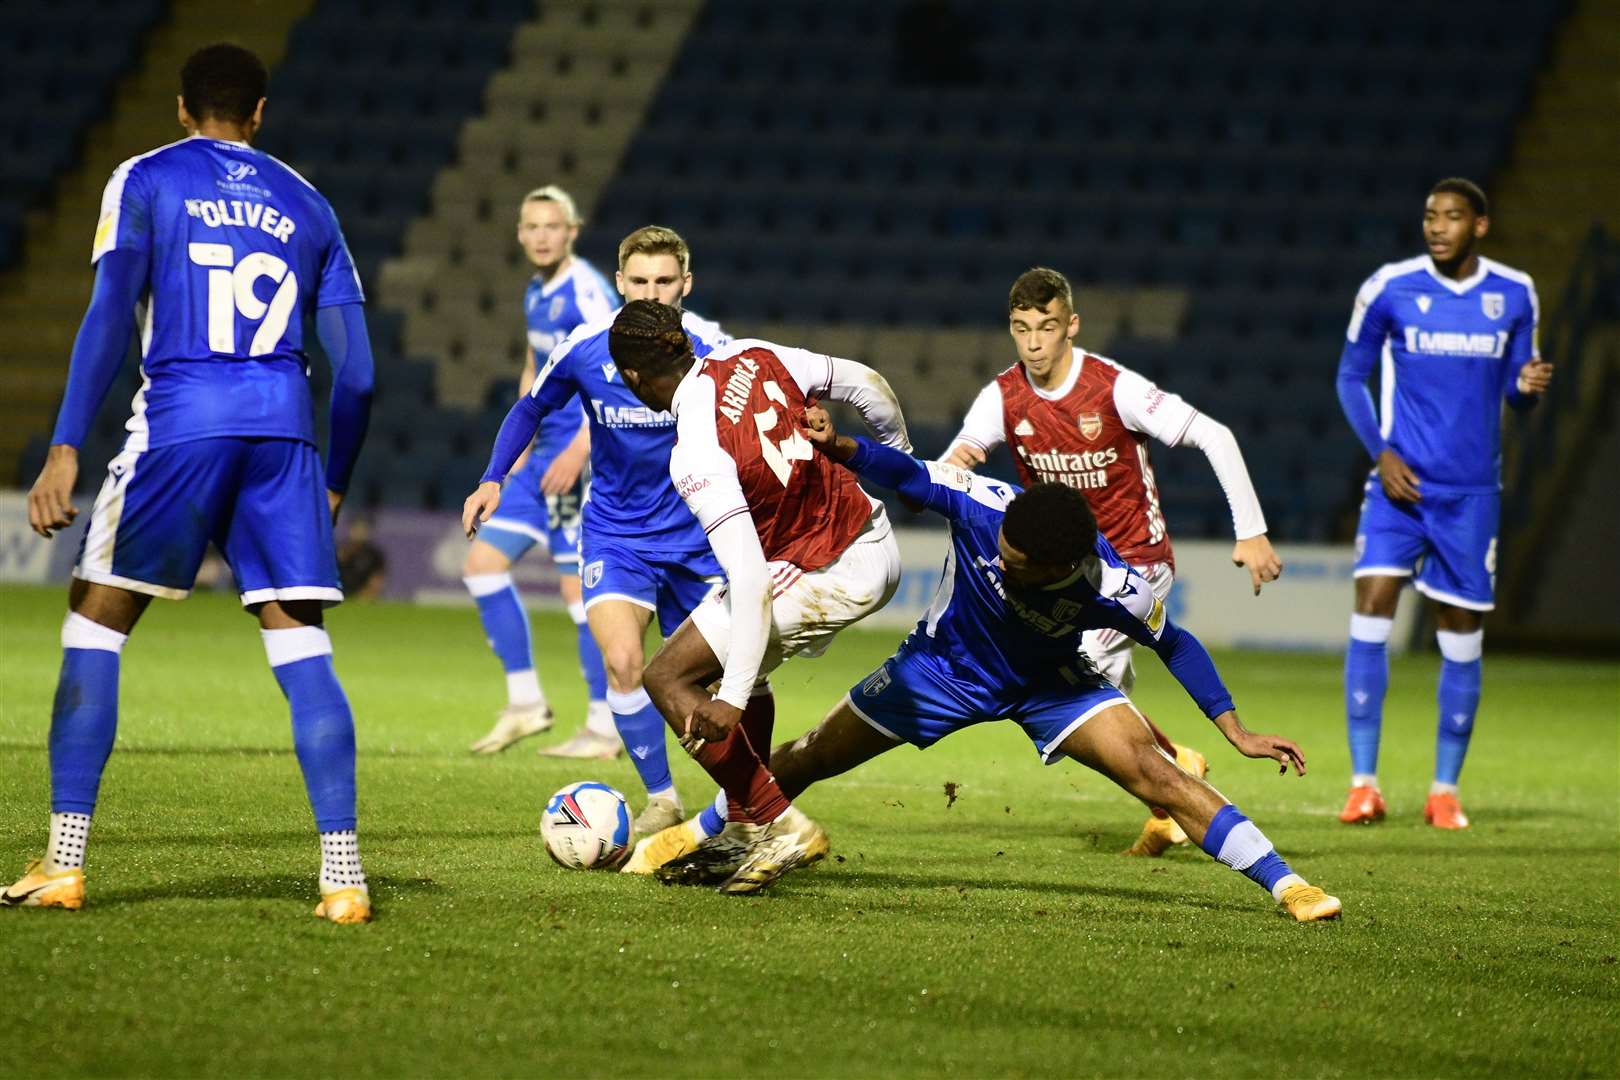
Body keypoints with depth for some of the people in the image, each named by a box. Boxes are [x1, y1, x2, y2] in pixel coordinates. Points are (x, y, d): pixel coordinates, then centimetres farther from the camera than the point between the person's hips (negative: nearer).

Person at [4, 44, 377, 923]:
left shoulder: (145, 181, 9)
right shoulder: (307, 205, 18)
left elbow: (110, 315, -4)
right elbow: (355, 371, 13)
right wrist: (333, 485, 23)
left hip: (180, 421, -3)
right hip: (283, 425, 3)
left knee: (95, 622, 7)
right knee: (300, 644, 3)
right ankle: (343, 875, -6)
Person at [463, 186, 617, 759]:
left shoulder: (586, 292, -14)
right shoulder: (536, 292, 14)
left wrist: (580, 449, -26)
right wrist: (520, 446, 19)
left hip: (584, 456, -9)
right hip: (544, 454, 9)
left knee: (579, 587, -9)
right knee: (483, 562, 6)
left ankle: (605, 727, -2)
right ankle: (524, 701, 12)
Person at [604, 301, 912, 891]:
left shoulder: (697, 456, -26)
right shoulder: (752, 357, -6)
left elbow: (750, 578, -32)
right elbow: (870, 385, 5)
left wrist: (733, 698, -30)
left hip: (827, 579, -9)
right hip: (877, 543, 9)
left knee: (667, 677, -1)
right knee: (745, 666, 28)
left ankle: (780, 827, -2)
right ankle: (737, 821, 34)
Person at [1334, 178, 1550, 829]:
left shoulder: (1514, 295, 3)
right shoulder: (1389, 288, -3)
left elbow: (1513, 387, 12)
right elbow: (1351, 376, 6)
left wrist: (1527, 386, -13)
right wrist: (1380, 451, -7)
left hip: (1472, 490, 2)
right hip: (1400, 481, -1)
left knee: (1461, 635, 3)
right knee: (1371, 607, -15)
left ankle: (1445, 789, 15)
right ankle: (1364, 783, -10)